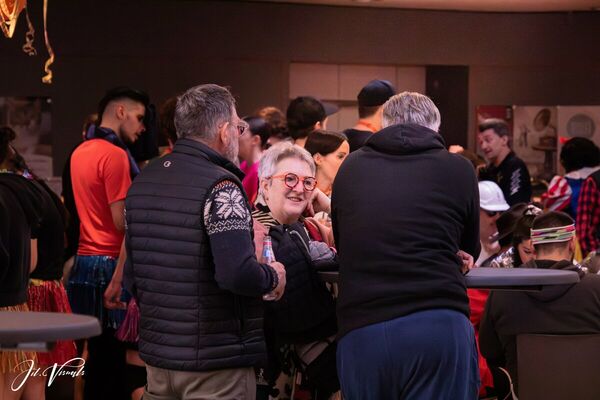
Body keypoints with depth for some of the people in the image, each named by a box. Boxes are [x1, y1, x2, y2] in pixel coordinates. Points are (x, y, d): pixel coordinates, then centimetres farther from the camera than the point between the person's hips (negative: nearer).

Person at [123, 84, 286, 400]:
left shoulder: (142, 182, 8)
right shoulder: (220, 186, -17)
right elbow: (238, 274, -27)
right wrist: (273, 277, -7)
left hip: (157, 358, 8)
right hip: (216, 366, -7)